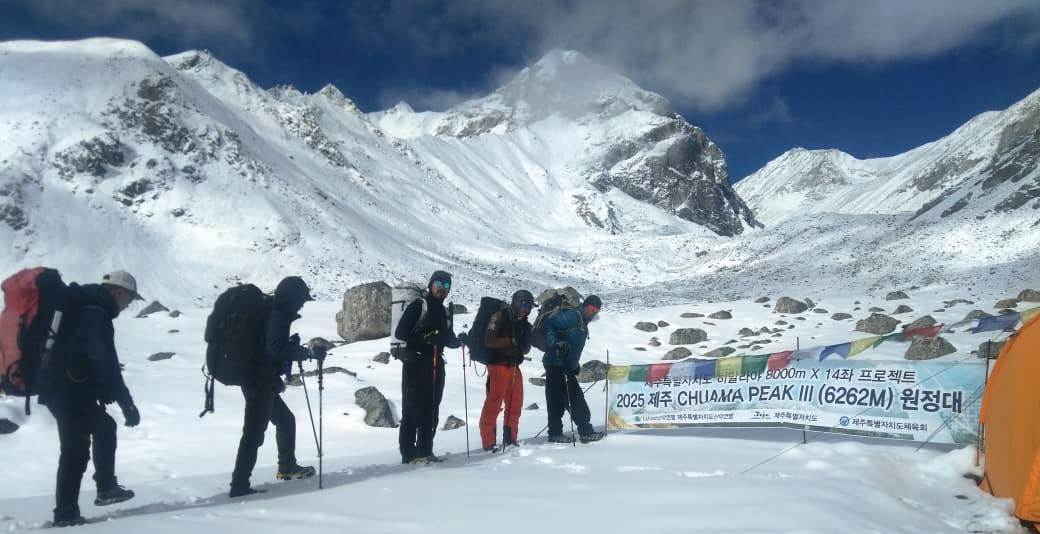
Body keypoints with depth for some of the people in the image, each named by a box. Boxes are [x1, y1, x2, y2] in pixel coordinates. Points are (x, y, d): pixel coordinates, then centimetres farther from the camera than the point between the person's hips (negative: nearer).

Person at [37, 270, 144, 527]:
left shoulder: (83, 306, 13)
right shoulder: (96, 314, -18)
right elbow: (106, 363, -24)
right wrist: (127, 404, -23)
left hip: (59, 386, 10)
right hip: (69, 390, -10)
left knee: (104, 427, 19)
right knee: (76, 448, -2)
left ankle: (106, 487, 22)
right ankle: (66, 512, 6)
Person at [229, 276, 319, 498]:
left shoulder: (273, 313, 13)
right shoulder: (278, 316, -16)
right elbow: (277, 348, -28)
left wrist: (292, 344, 8)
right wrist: (308, 352, -22)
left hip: (263, 382, 10)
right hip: (261, 382, -10)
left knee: (285, 420, 22)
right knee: (254, 432, -9)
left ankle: (287, 467, 36)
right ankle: (240, 485, -7)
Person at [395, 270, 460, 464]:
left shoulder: (444, 312, 20)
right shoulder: (419, 306, -2)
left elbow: (450, 339, 17)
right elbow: (400, 332, -10)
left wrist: (459, 341, -5)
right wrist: (424, 338, -21)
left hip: (436, 365, 7)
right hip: (415, 364, -7)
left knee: (431, 409, 9)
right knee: (413, 408, -8)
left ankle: (425, 450, 17)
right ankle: (409, 453, -7)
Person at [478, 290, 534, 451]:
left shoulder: (524, 324, 13)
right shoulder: (500, 317, -7)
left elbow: (526, 349, 13)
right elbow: (489, 341, -15)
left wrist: (524, 343, -10)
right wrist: (511, 341, -22)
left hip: (514, 366, 7)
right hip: (498, 365, -7)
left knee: (516, 403, 10)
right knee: (494, 402, -9)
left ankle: (510, 438, 21)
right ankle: (488, 442, -4)